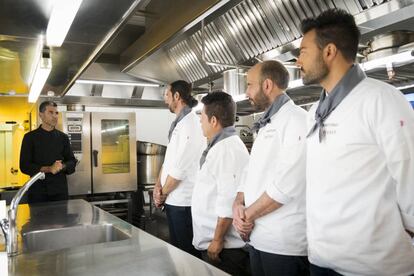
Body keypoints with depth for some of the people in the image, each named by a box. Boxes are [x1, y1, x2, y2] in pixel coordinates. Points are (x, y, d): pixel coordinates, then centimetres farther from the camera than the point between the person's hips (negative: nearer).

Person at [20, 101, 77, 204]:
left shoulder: (63, 137, 8)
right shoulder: (30, 137, 1)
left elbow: (72, 162, 9)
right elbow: (25, 166, -5)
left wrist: (62, 167, -14)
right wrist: (48, 169, -19)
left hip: (60, 190, 2)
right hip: (38, 191, -2)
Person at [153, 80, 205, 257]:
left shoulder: (190, 123, -17)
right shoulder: (178, 123, 14)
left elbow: (180, 167, -20)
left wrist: (163, 193, -9)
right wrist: (158, 185, 2)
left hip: (183, 202, -9)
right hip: (173, 200, 9)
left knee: (187, 251, 5)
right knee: (176, 248, 20)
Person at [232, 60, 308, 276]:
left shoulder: (297, 120, -13)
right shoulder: (265, 126, 16)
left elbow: (287, 184, -22)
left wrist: (248, 215, -12)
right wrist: (239, 204, -4)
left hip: (285, 244, -8)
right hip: (257, 237, 8)